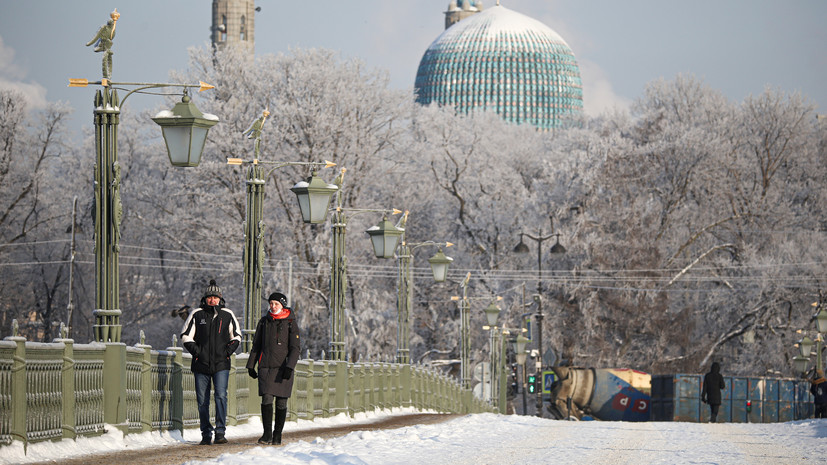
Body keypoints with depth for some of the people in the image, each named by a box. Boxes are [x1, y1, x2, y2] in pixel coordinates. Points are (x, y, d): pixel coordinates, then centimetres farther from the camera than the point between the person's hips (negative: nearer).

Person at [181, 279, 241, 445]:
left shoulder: (227, 315, 7)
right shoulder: (196, 315, 5)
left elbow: (236, 336, 17)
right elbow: (186, 335, 9)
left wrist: (228, 351, 2)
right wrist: (196, 351, -4)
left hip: (221, 364, -1)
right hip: (201, 364, 1)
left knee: (221, 396, -15)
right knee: (202, 400, 3)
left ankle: (220, 433, -15)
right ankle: (206, 434, 11)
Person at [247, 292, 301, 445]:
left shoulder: (291, 323, 2)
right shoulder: (264, 322, 12)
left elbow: (295, 347, -3)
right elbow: (256, 345, 19)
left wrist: (289, 367, -14)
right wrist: (251, 366, 14)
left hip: (283, 367, -2)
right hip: (266, 367, 2)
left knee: (281, 402, 1)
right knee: (267, 399, -12)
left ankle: (277, 434, 11)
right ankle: (267, 434, -10)